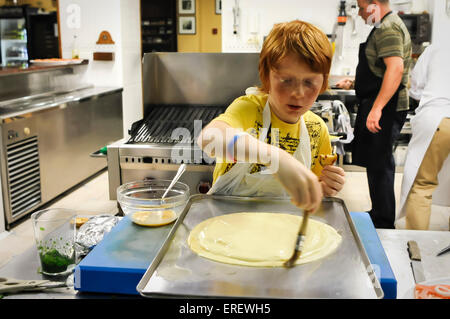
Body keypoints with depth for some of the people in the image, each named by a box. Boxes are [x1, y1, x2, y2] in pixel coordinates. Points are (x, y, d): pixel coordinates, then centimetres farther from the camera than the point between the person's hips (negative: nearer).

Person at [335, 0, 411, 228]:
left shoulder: (388, 28, -14)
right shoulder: (384, 27, 20)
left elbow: (395, 68, -27)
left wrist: (377, 108, -32)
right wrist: (354, 83, 31)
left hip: (384, 108, -11)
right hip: (377, 107, 11)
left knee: (379, 165, -7)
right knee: (378, 163, 16)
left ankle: (383, 224, 1)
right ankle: (379, 214, 28)